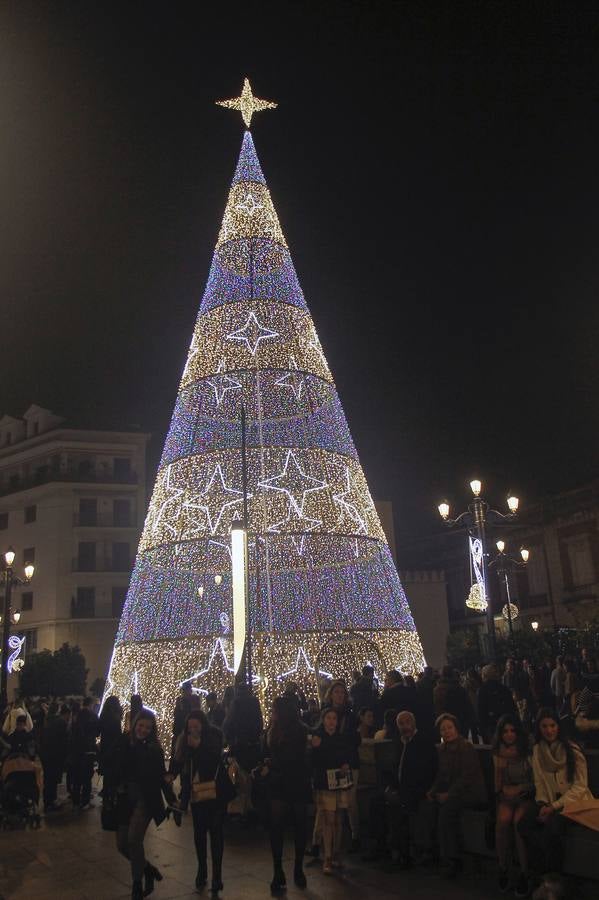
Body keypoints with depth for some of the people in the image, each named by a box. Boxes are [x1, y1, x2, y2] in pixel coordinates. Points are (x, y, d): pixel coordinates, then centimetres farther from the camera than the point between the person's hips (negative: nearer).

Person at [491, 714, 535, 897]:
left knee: (518, 821, -31)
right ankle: (503, 870, -13)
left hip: (526, 797, -2)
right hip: (506, 797, 2)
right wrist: (499, 767, -8)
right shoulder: (498, 754, 7)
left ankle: (524, 874, -19)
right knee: (503, 820, -29)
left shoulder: (527, 752, -2)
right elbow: (497, 786, 9)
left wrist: (520, 788, -9)